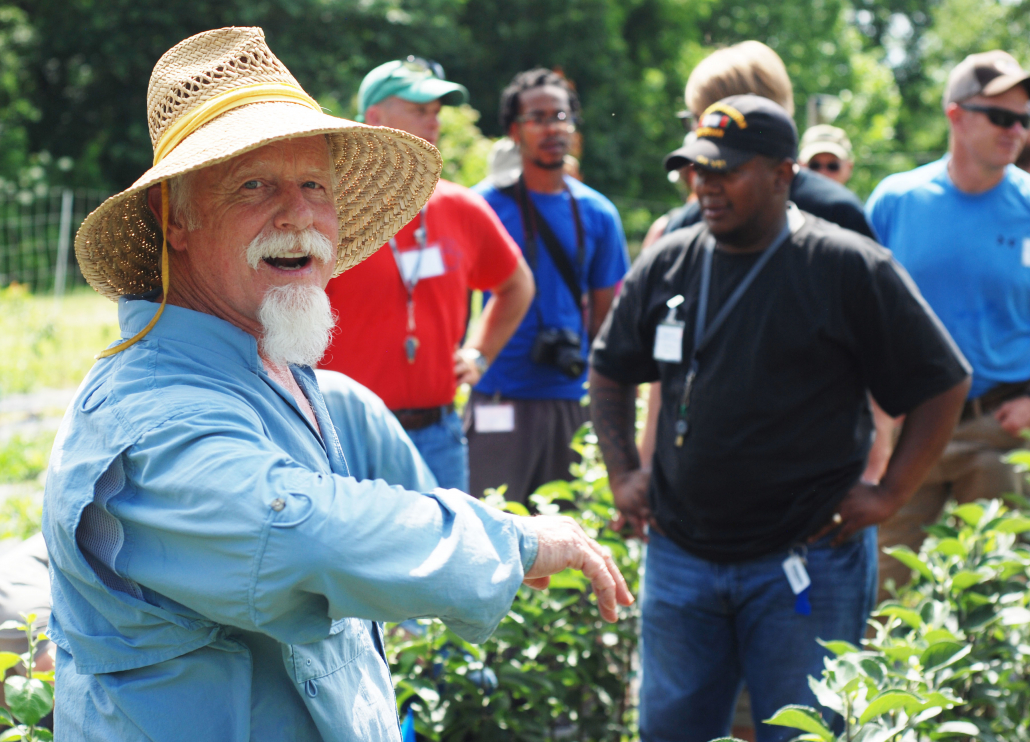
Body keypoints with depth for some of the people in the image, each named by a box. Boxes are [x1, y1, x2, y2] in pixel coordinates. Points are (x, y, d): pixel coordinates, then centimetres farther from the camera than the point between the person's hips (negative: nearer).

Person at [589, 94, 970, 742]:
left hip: (806, 562, -4)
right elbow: (611, 373, 22)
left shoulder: (850, 269, -7)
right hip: (680, 558, 5)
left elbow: (944, 385, -2)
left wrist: (887, 496, -7)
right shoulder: (667, 264, 7)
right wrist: (624, 474, 10)